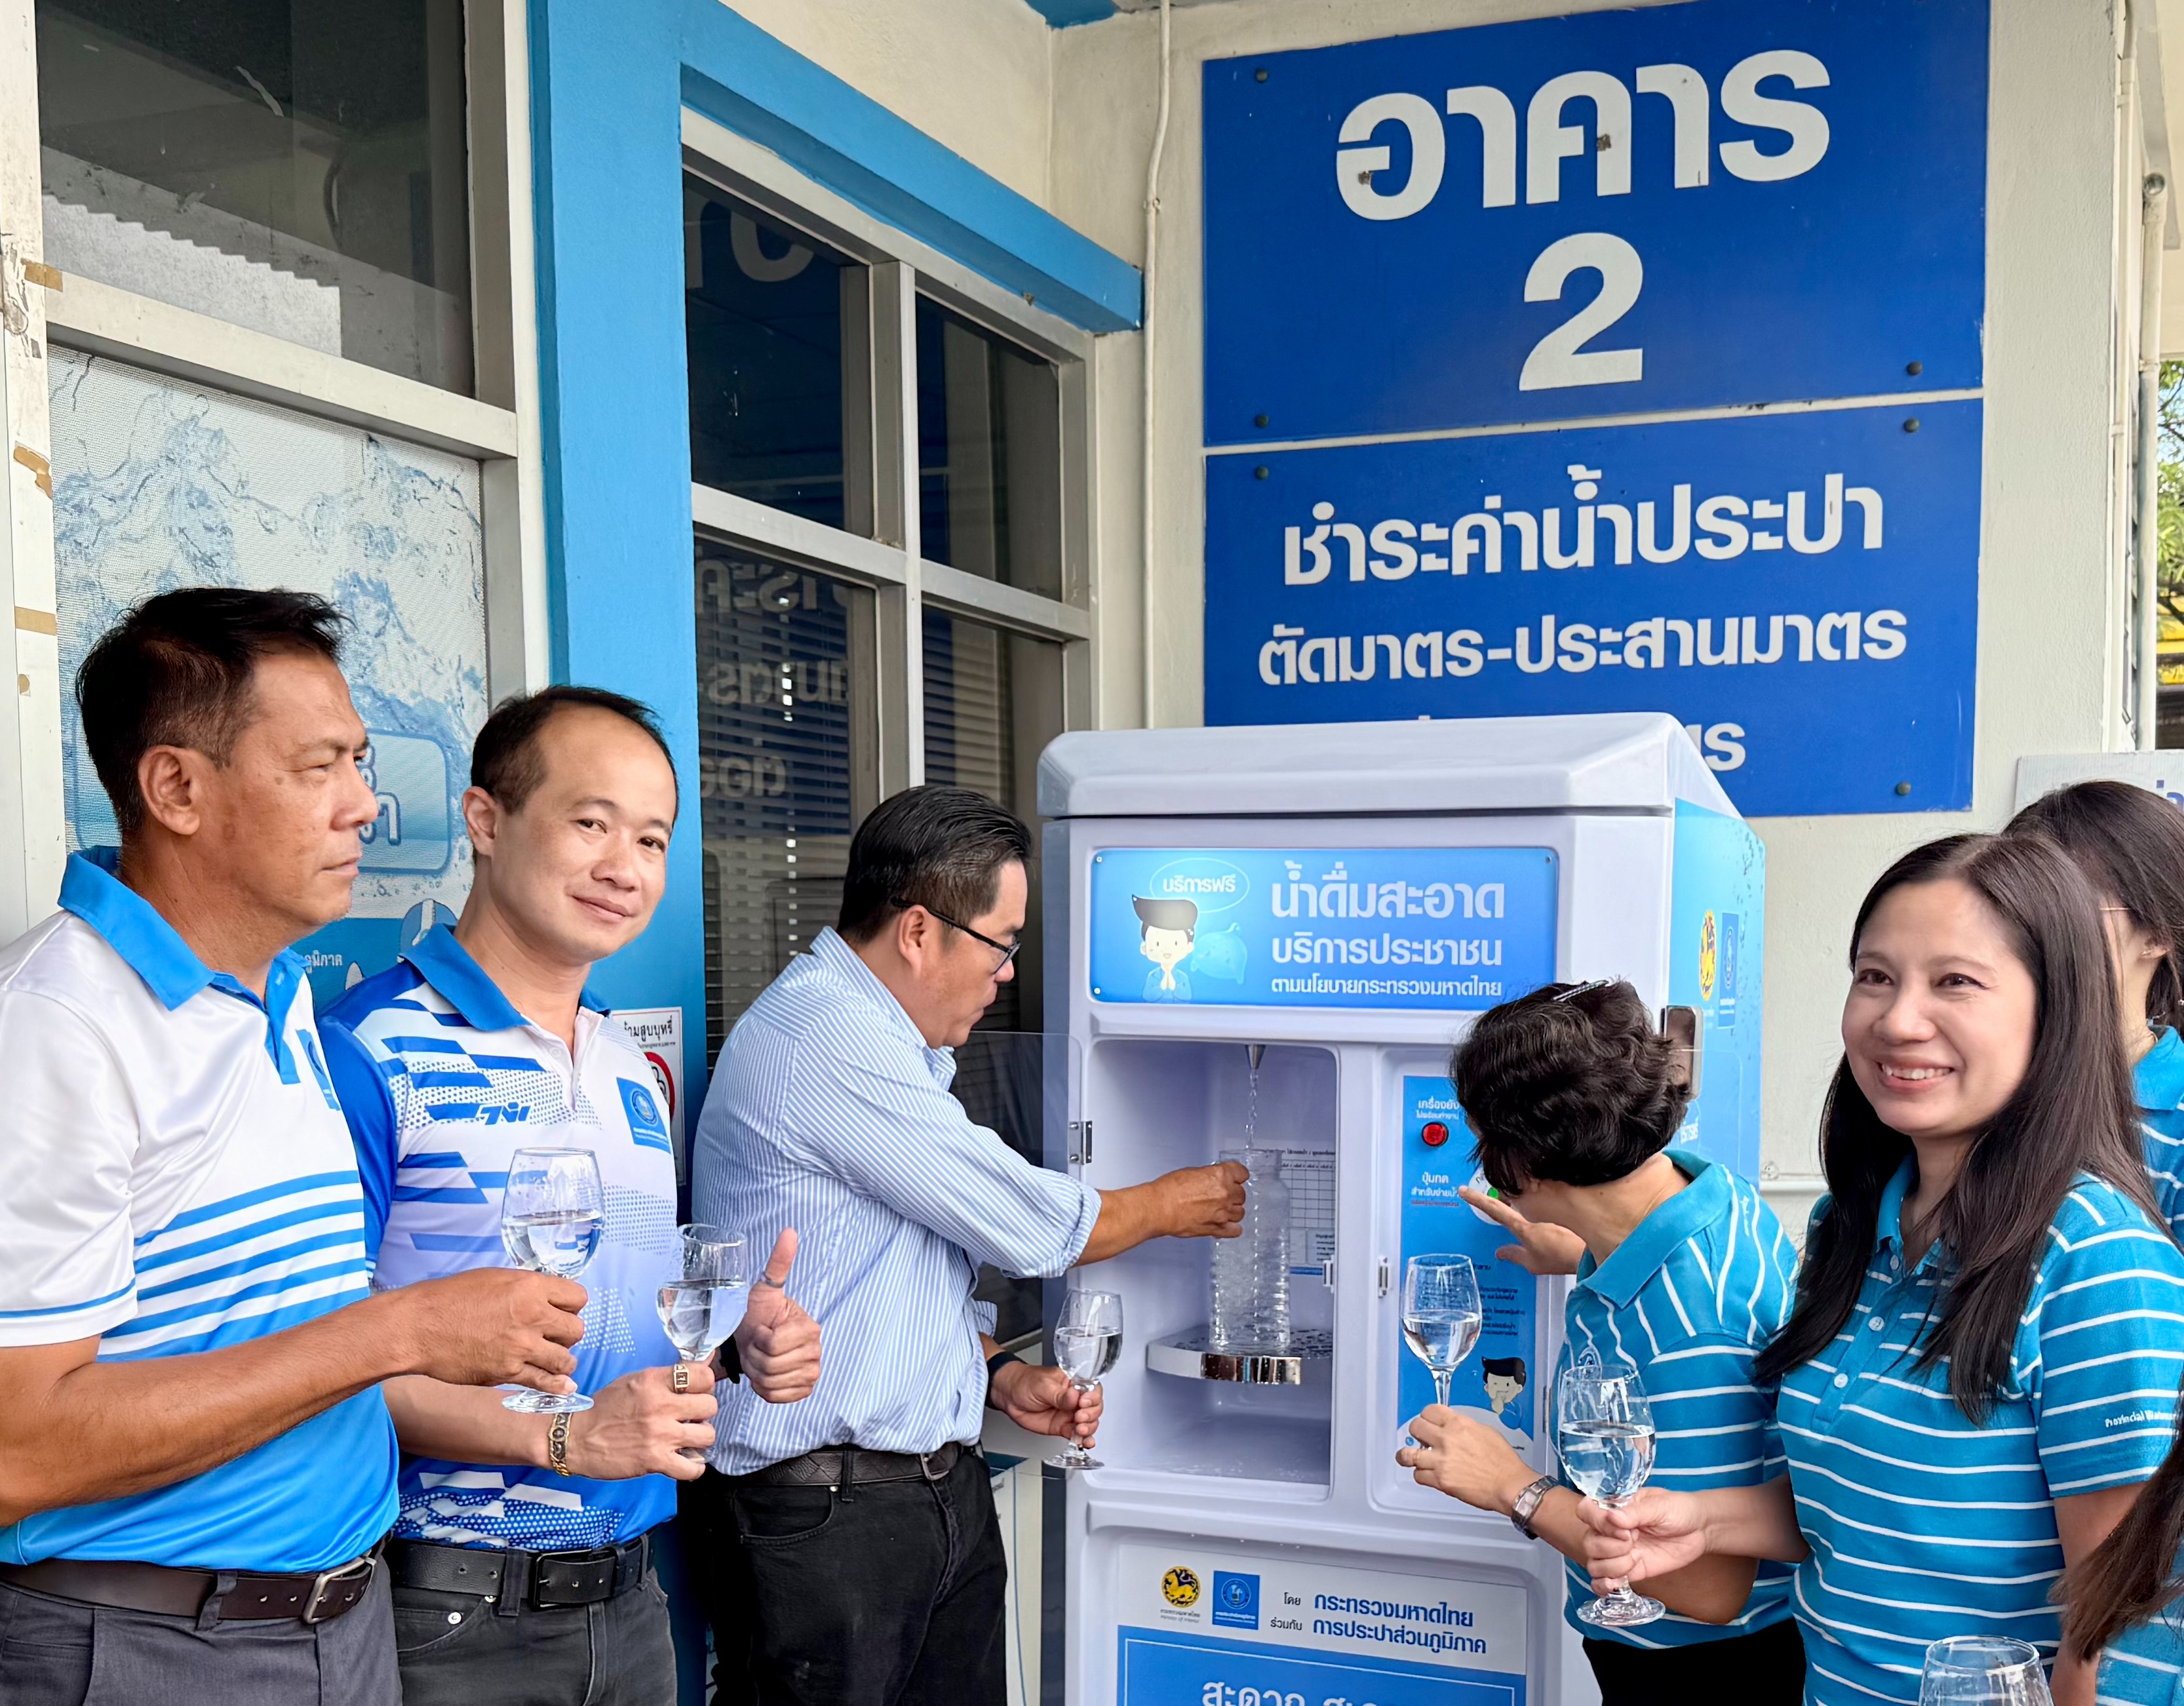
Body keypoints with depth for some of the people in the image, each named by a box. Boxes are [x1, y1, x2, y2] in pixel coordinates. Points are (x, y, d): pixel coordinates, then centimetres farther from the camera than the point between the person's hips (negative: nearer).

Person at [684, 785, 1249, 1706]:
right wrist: (1171, 1204, 4)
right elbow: (1028, 1225, -13)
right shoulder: (830, 1042, -19)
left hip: (940, 1492, 9)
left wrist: (999, 1375, 10)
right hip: (823, 1517, -9)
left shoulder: (880, 1043, 15)